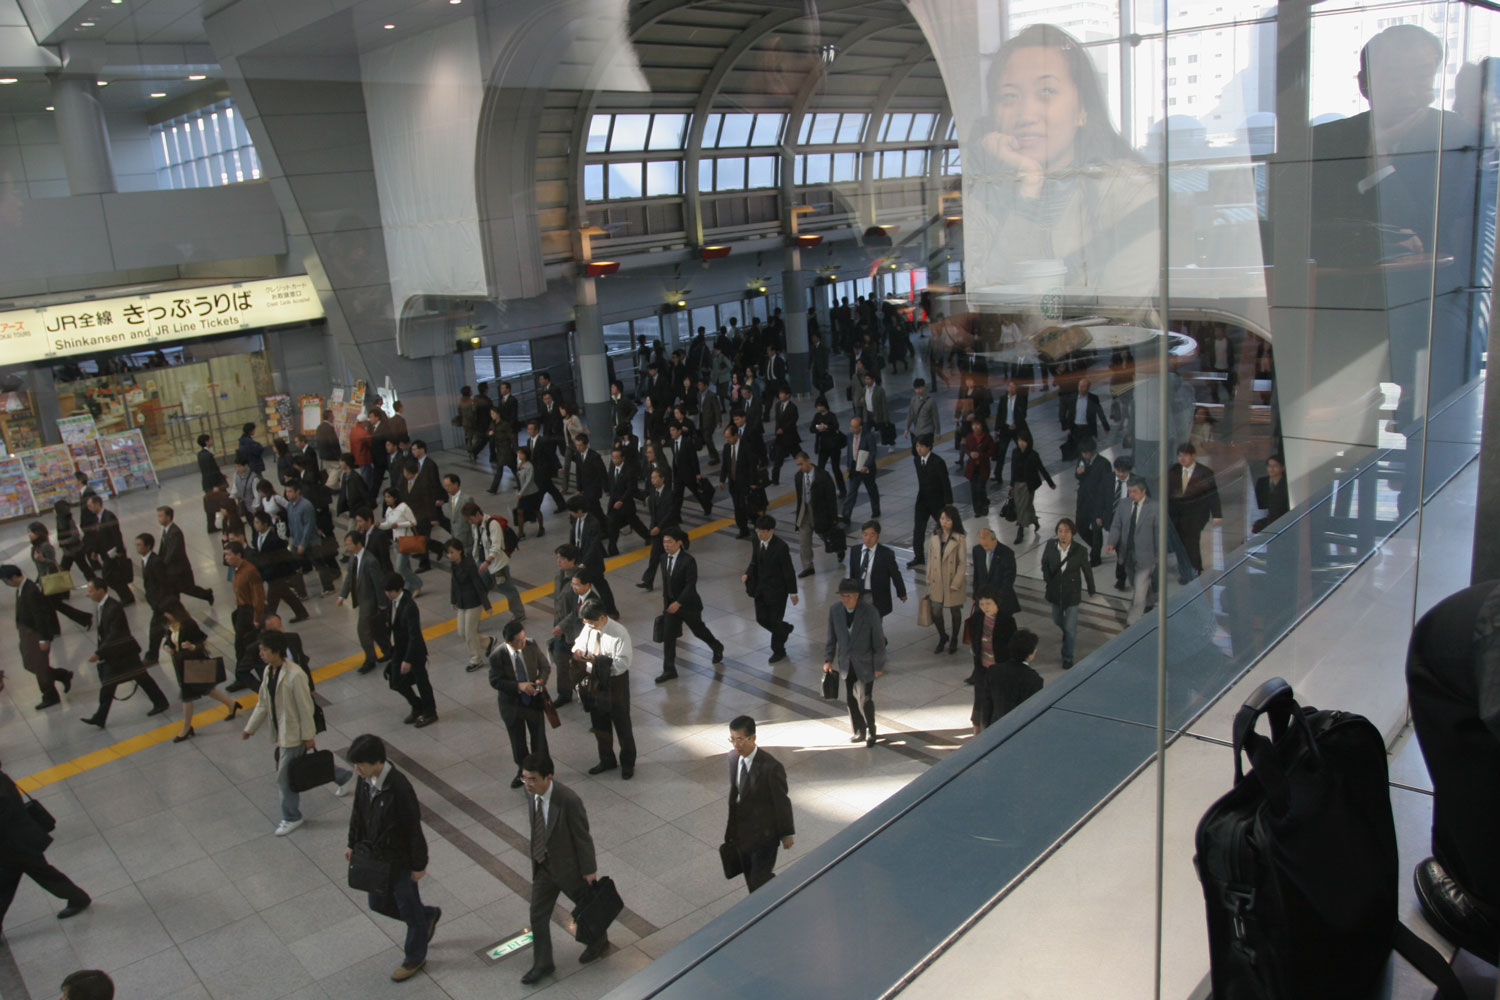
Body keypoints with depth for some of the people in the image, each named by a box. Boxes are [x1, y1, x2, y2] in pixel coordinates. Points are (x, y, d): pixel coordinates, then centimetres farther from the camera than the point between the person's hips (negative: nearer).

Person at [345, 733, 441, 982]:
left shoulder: (399, 787, -32)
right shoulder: (366, 780, -9)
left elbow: (413, 828, -24)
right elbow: (358, 812, 9)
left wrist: (419, 865, -17)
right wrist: (352, 843, 15)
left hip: (400, 861, -8)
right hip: (376, 856, 8)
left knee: (409, 909, 13)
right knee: (379, 903, 22)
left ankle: (415, 958, 36)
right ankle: (429, 915, 44)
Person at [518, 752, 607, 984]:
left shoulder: (568, 800, -34)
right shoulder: (531, 792, -14)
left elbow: (582, 836, -22)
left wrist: (589, 870, -13)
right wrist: (536, 854, 15)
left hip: (569, 866, -5)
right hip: (543, 864, 5)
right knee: (538, 915, 12)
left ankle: (599, 942, 48)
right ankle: (542, 965, 31)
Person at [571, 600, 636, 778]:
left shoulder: (619, 634, -26)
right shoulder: (588, 628, -8)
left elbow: (622, 663, -26)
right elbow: (579, 642, 10)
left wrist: (597, 660, -34)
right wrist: (578, 650, -15)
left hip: (615, 683, -6)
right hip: (595, 680, 6)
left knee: (622, 725, 11)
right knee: (599, 724, 20)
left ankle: (627, 763, 31)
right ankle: (607, 760, 41)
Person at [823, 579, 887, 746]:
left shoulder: (870, 611, -19)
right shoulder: (835, 610, -8)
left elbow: (879, 641, -11)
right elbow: (832, 637, 4)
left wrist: (878, 666, -7)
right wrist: (828, 659, 1)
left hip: (864, 664, -4)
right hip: (846, 664, 4)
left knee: (865, 700, -1)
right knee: (851, 699, 12)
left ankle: (871, 730, 24)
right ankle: (859, 731, 32)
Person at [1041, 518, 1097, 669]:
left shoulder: (1080, 550, -21)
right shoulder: (1051, 545, -15)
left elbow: (1087, 570, -6)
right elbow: (1045, 563, 5)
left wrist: (1091, 589, 5)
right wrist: (1047, 578, -4)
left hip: (1072, 593, -3)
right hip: (1055, 591, 4)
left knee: (1070, 627, 2)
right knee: (1057, 621, 25)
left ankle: (1067, 657, 20)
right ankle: (1068, 638, 56)